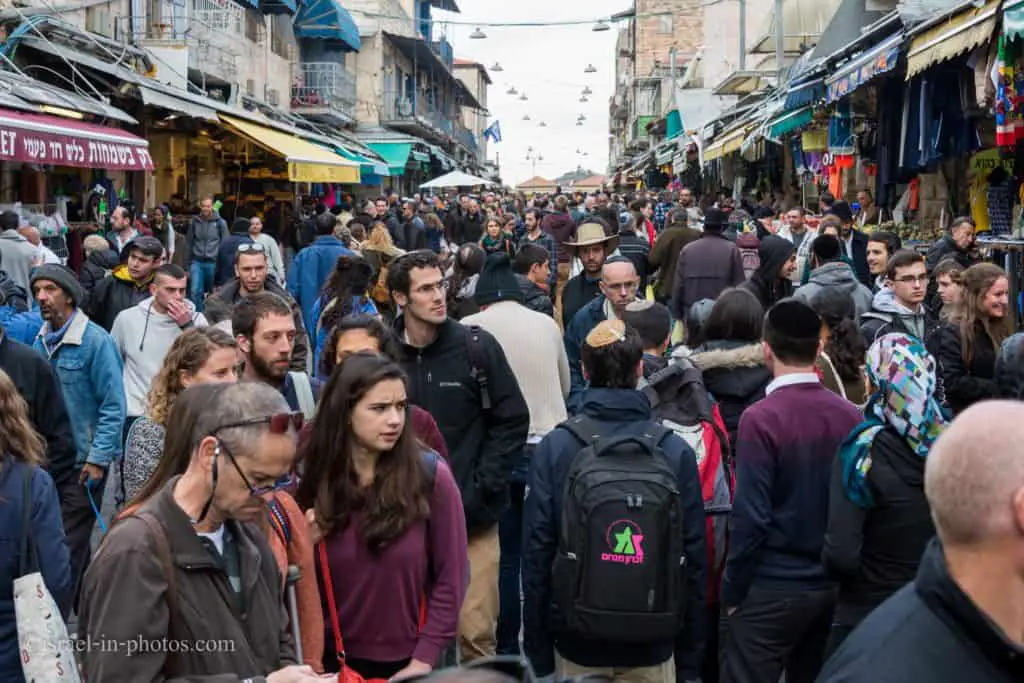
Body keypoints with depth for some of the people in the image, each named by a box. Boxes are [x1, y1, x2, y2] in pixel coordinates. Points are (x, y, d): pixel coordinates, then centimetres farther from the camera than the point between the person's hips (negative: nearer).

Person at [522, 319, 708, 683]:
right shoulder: (677, 451, -8)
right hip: (653, 650, 0)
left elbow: (537, 554, -8)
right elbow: (695, 560, -5)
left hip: (576, 646, 0)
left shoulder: (554, 448, -9)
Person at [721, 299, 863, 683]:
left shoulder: (761, 418, -17)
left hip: (771, 588, -5)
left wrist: (732, 590, -6)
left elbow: (750, 516, -17)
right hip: (833, 585, 6)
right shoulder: (851, 416, -2)